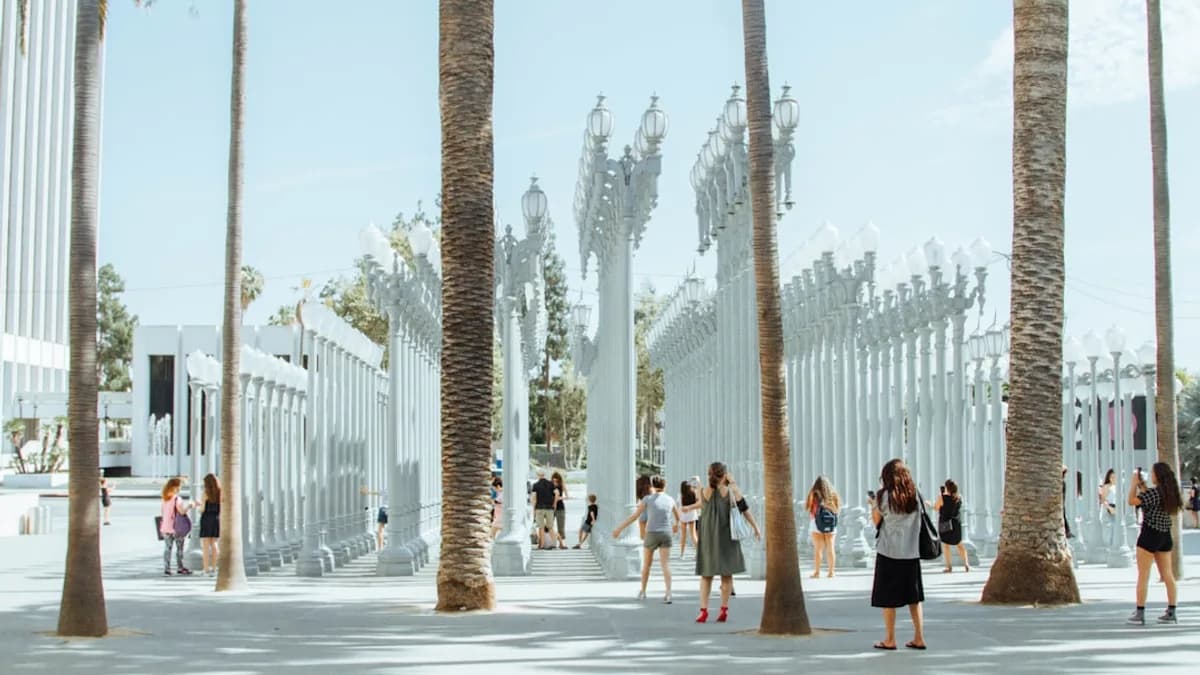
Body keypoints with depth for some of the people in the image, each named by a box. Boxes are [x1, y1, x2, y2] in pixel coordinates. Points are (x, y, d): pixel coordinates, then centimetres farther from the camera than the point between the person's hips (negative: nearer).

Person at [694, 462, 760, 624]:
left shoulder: (703, 492, -3)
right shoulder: (732, 491, -7)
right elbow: (745, 509, -2)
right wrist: (756, 528, 12)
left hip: (707, 537, 1)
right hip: (726, 536, -1)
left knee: (706, 574, 9)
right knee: (726, 573, 9)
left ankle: (703, 610, -2)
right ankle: (724, 610, 8)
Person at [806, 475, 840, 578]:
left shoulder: (814, 496, -13)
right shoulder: (833, 496, -2)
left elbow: (810, 512, -12)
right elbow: (837, 510, 5)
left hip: (817, 526, -3)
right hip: (831, 527, 3)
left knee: (817, 549, 3)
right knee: (830, 549, 9)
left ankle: (817, 572, 1)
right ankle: (831, 572, 12)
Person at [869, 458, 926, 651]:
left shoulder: (884, 496, -8)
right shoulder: (914, 496, 3)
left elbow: (876, 521, 0)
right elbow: (918, 521, 10)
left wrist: (873, 506, 18)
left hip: (888, 552, -4)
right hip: (911, 552, 4)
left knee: (888, 598, 4)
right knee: (913, 597, 12)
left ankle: (890, 640, 7)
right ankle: (919, 638, 11)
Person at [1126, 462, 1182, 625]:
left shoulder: (1154, 492, -18)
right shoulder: (1170, 492, 5)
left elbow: (1132, 501, -16)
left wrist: (1134, 482, -5)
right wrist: (1142, 486, 18)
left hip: (1150, 535, -8)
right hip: (1165, 536, 8)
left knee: (1143, 575, -1)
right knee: (1167, 575, 11)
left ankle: (1139, 613, 0)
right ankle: (1171, 613, 14)